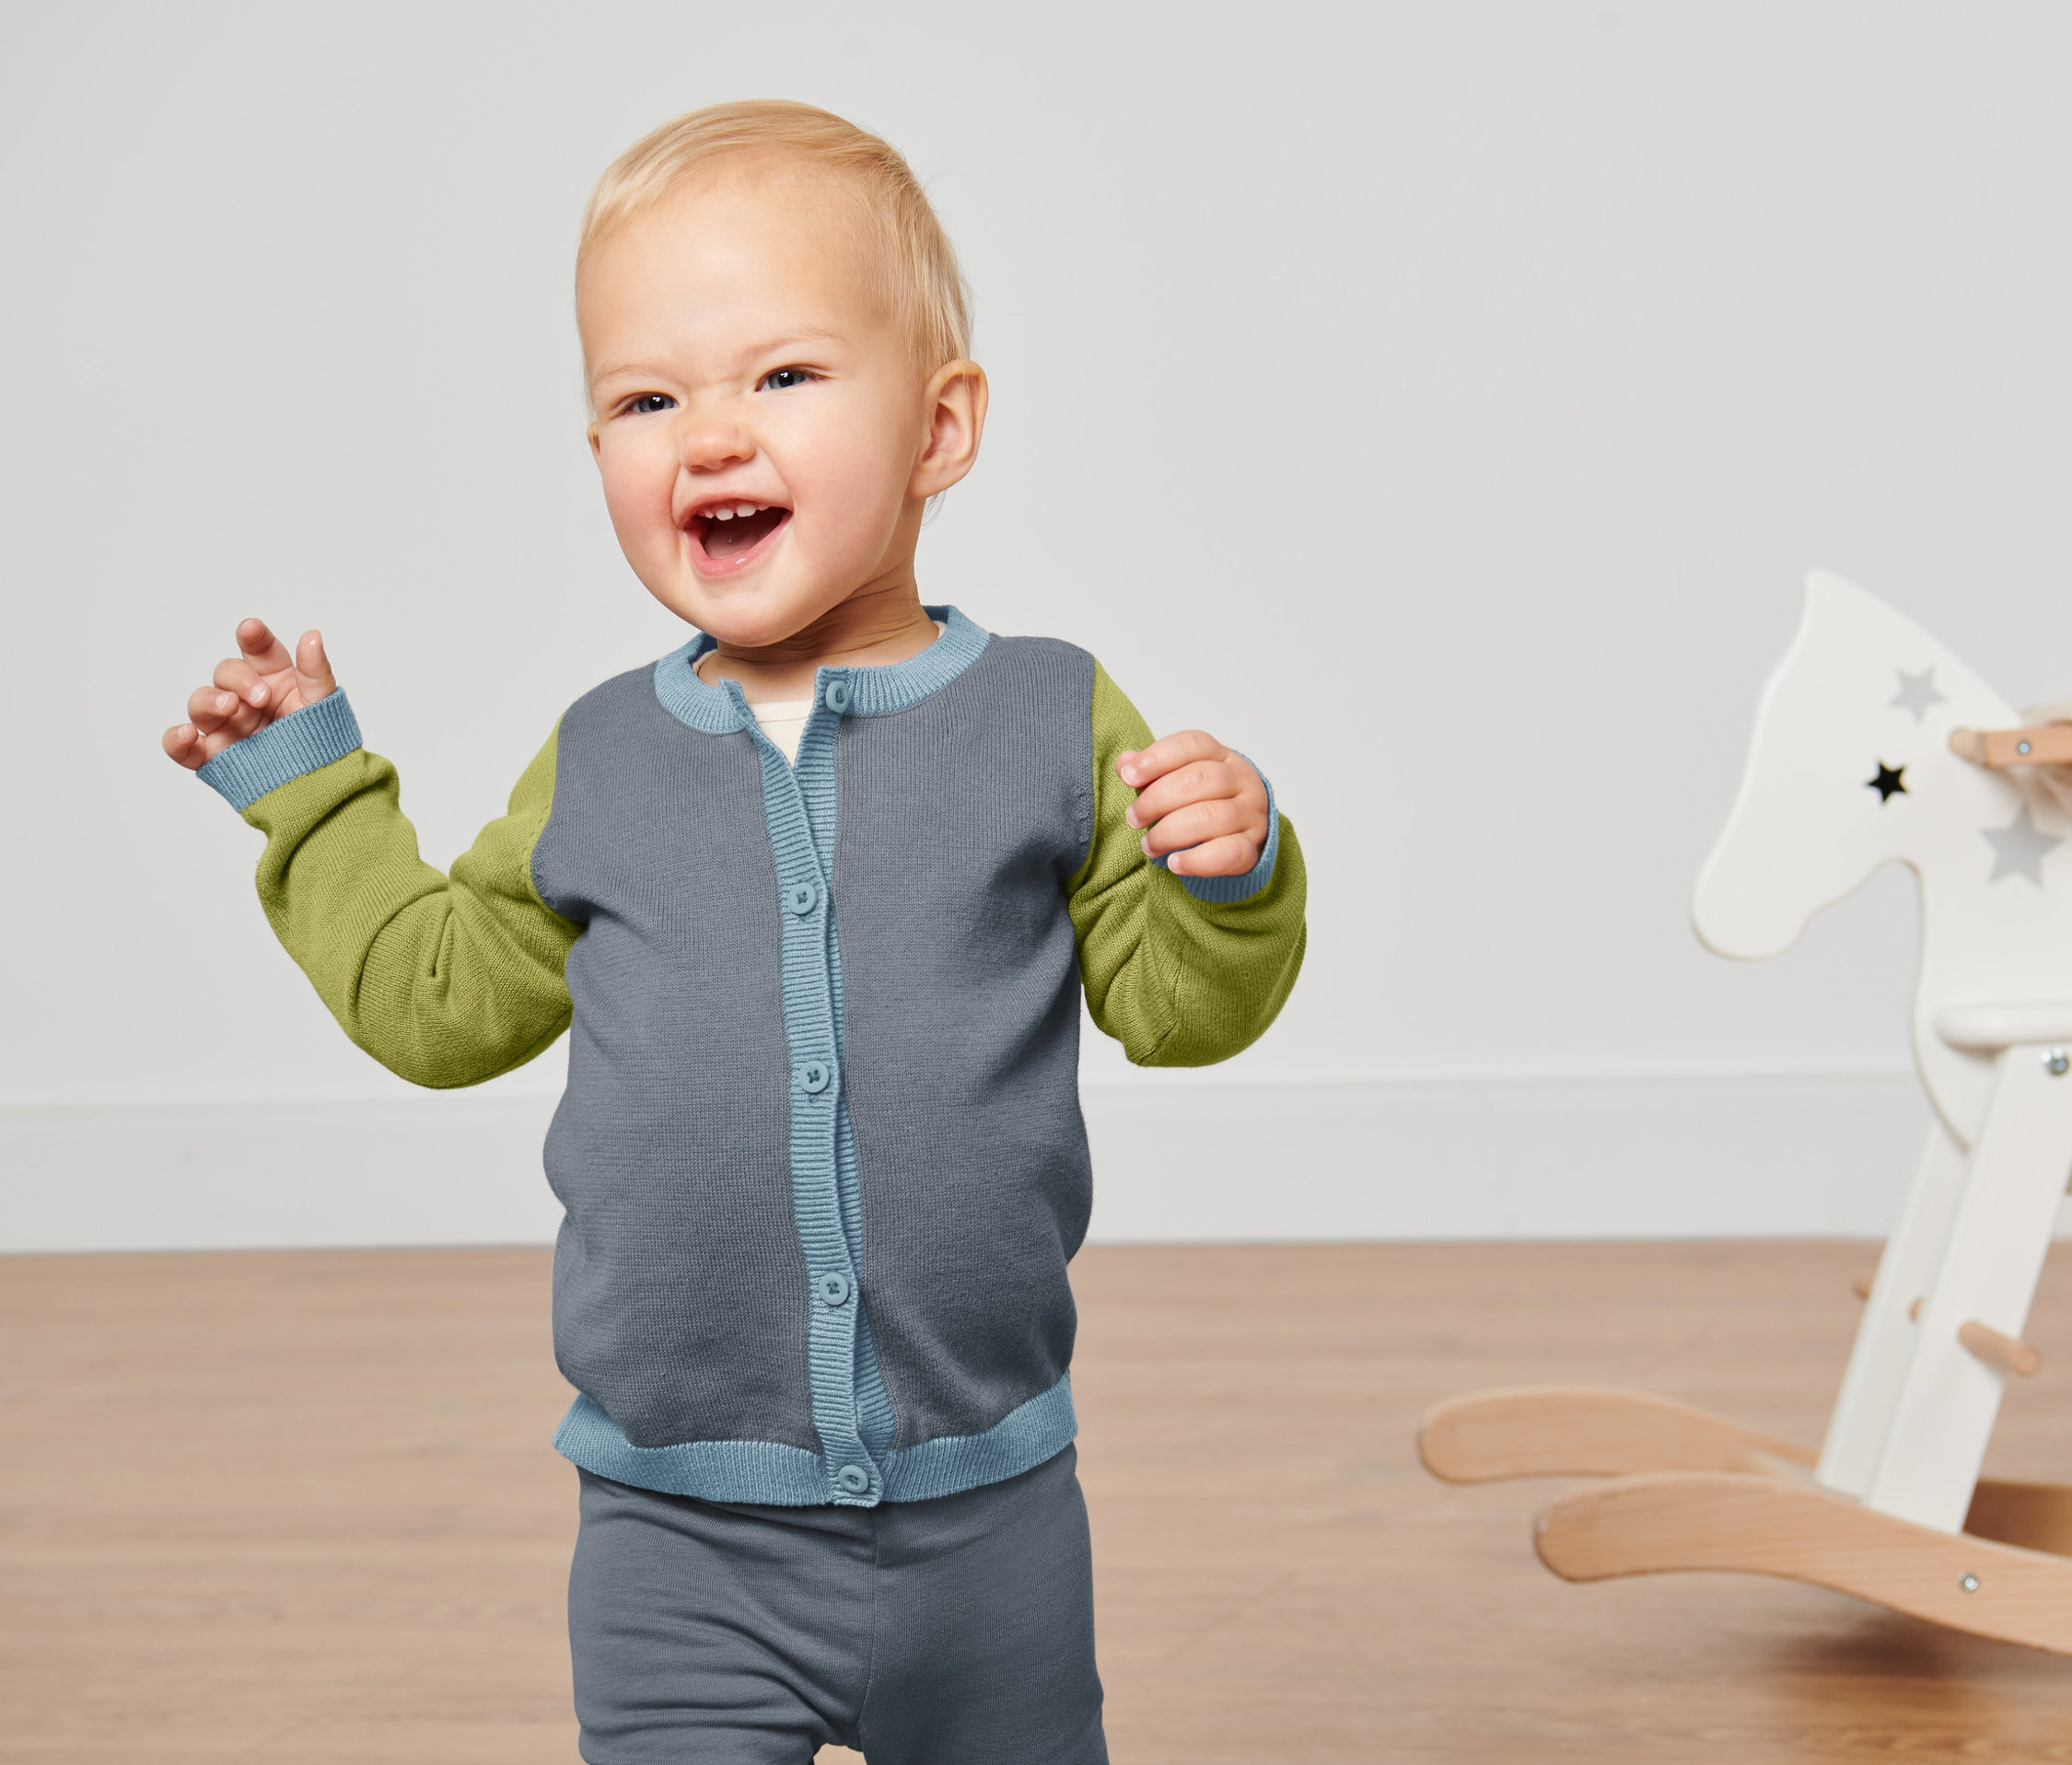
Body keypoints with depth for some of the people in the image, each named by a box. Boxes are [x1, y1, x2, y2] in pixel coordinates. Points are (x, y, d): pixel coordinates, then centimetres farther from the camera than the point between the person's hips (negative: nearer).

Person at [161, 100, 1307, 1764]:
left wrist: (1230, 875, -18)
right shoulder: (600, 765, 2)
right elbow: (438, 997, 15)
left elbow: (1176, 1003, 1)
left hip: (986, 1516, 0)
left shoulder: (1052, 722, -3)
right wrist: (309, 780, 14)